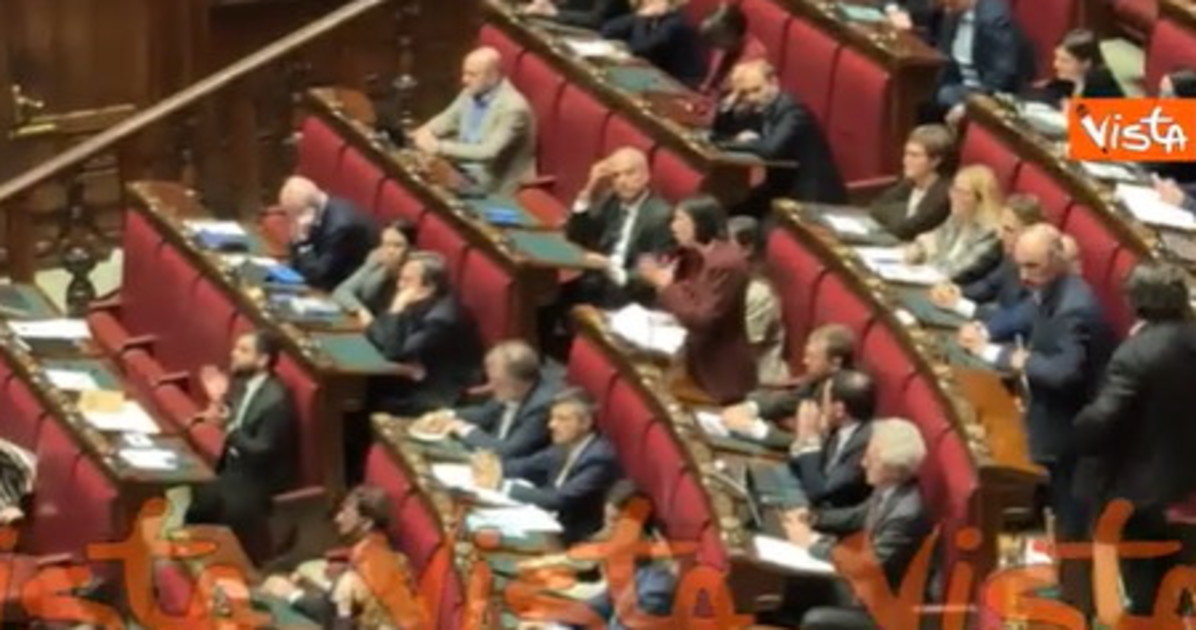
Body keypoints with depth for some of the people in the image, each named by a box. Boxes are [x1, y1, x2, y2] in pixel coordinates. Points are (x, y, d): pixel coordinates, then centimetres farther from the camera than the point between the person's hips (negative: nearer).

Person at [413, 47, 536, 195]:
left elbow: (489, 152, -31)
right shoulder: (472, 93, 2)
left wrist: (441, 147, -32)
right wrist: (425, 132, -9)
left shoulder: (513, 108, -24)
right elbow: (447, 120, 15)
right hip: (461, 172, 8)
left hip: (494, 188, -8)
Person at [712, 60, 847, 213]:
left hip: (812, 198, -9)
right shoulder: (758, 109, 5)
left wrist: (745, 142, -16)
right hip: (783, 188, 9)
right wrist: (728, 105, -6)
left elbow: (771, 149, -35)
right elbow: (719, 137, 11)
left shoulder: (792, 111, -20)